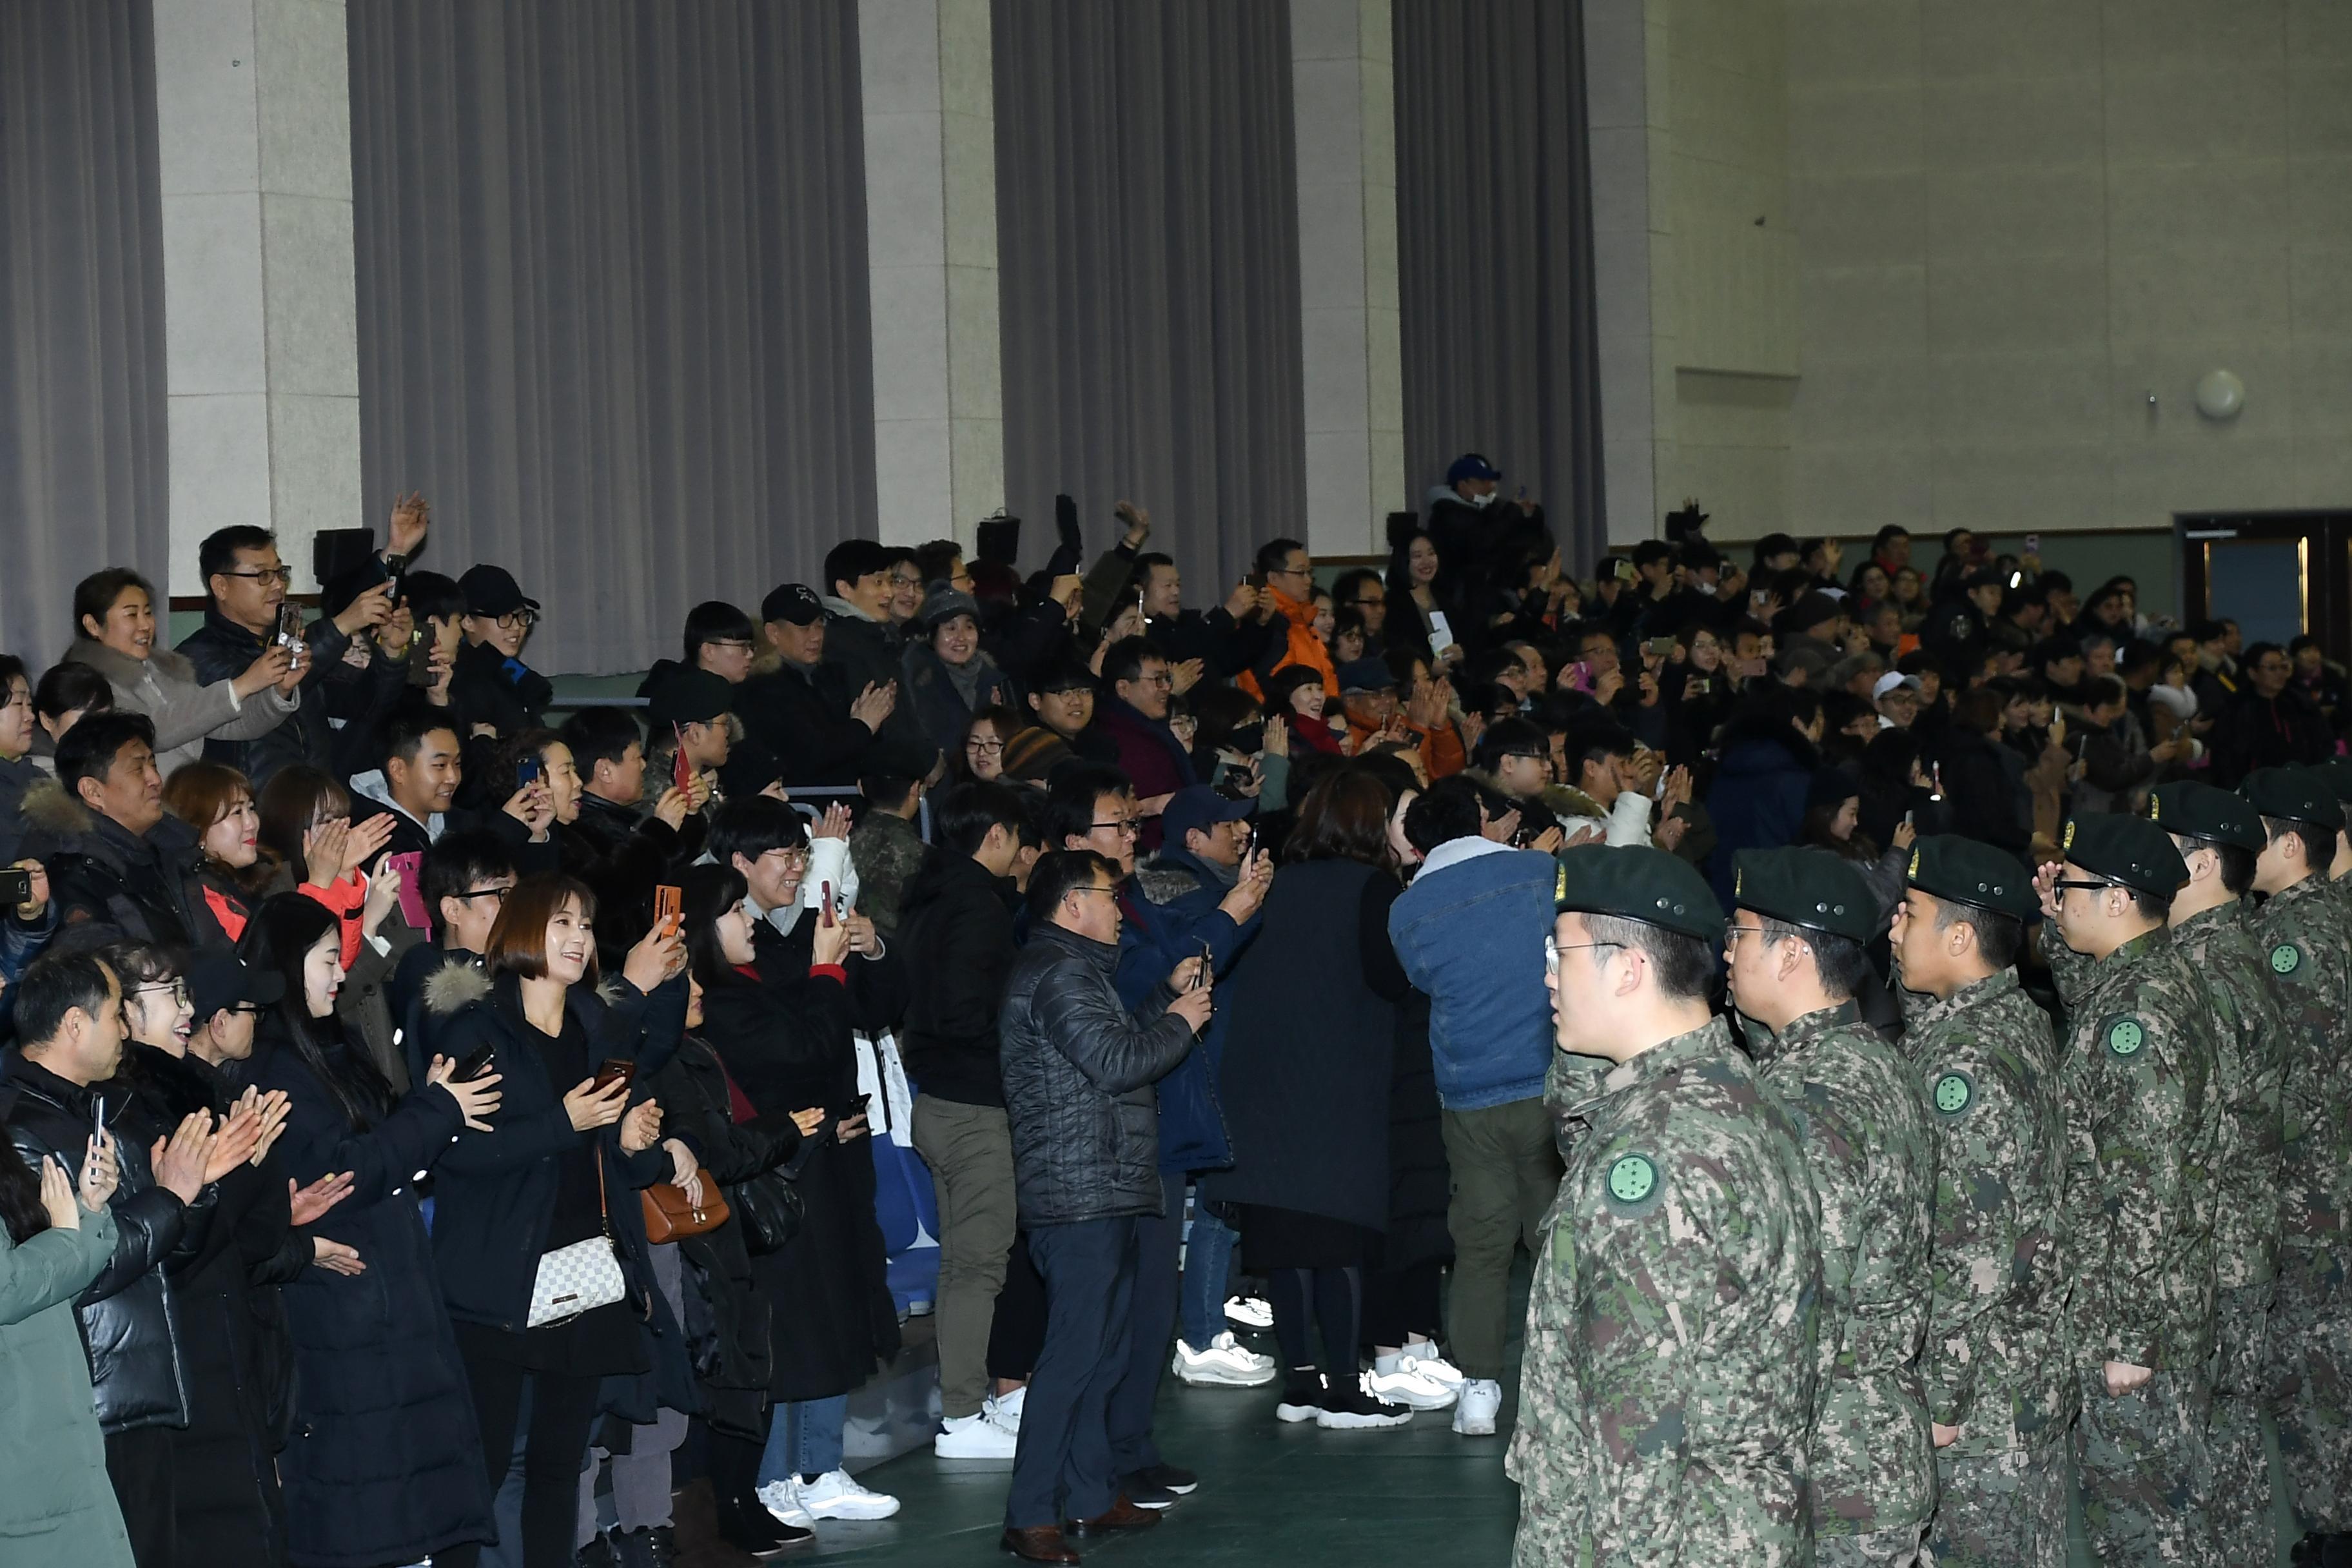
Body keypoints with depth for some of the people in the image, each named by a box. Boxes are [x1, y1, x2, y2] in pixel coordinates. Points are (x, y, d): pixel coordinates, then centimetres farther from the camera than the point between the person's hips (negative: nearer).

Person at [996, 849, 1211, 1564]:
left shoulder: (1073, 967, 21)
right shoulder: (1058, 971, -14)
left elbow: (1117, 1043, 23)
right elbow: (1115, 1062, -20)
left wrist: (1169, 998, 16)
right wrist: (1180, 1023, -6)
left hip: (1100, 1191, 11)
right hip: (1080, 1195, -11)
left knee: (1100, 1348, 14)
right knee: (1075, 1353, -12)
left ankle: (1092, 1496, 21)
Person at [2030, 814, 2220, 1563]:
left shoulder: (2137, 1013, -24)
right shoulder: (2159, 973, 5)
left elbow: (2150, 1192, -25)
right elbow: (2082, 1000, 32)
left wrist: (2129, 1335, -21)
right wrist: (2059, 924, 16)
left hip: (2136, 1308, -10)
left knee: (2140, 1501, 2)